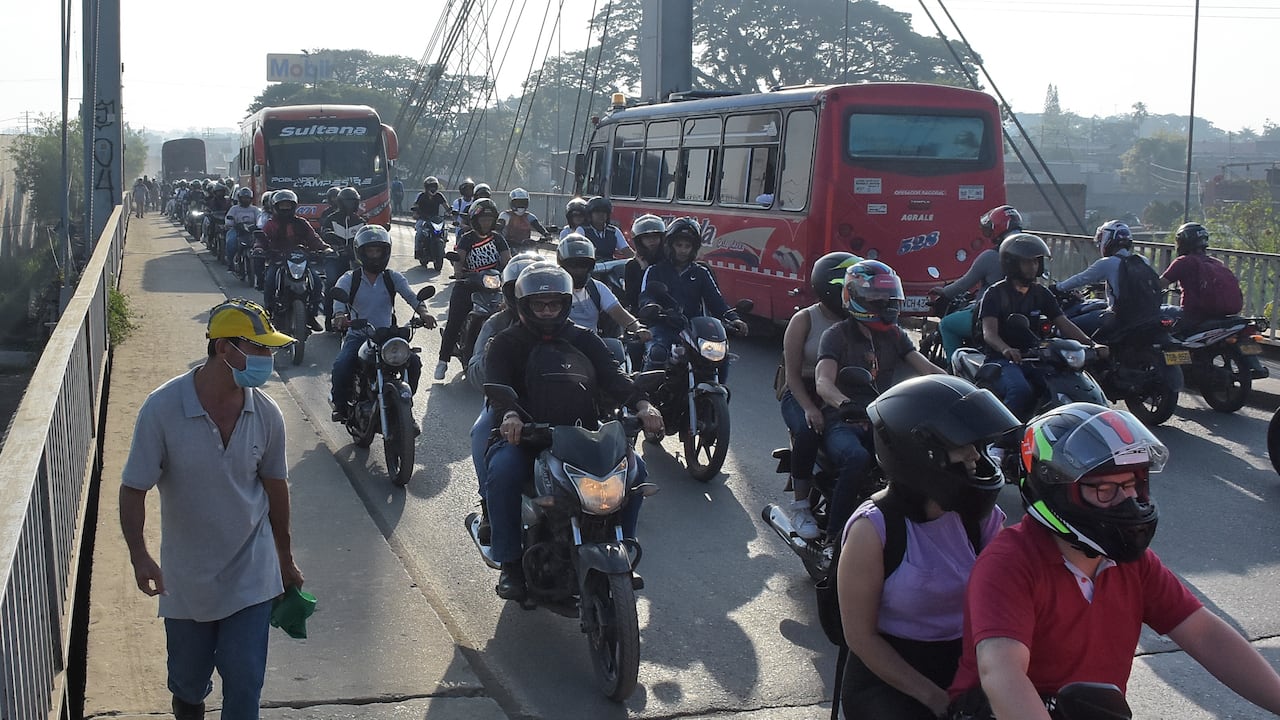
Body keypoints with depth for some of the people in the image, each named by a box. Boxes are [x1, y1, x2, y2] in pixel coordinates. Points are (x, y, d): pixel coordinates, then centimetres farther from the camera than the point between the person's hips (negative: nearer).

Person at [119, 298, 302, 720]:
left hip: (250, 574, 1)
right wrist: (139, 556, -28)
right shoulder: (162, 409, -19)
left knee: (245, 686, 0)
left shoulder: (266, 414, -10)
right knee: (188, 680, 19)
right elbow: (134, 488, -13)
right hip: (186, 577, 0)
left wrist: (285, 558, 14)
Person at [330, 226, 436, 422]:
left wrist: (423, 310, -34)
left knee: (413, 362, -22)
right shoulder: (349, 279, 3)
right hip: (358, 336, -1)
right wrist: (339, 315, -41)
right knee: (341, 365, -29)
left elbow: (410, 295, -11)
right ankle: (341, 404, 1)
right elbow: (339, 296, -16)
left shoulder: (393, 278, 7)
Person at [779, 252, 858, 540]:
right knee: (808, 431, -36)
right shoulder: (804, 320, -1)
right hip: (802, 395, -3)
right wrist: (809, 408, -23)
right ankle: (800, 506, -21)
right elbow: (792, 372, -6)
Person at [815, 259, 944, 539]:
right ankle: (834, 535, -25)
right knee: (858, 459, -37)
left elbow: (926, 368, 6)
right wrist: (845, 403, -41)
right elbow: (823, 382, -18)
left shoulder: (894, 335, 15)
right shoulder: (837, 335, -3)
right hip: (842, 422, -5)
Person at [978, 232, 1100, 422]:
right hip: (1002, 359, -6)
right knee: (1021, 391, -36)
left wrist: (1090, 343, -10)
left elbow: (1063, 323, 8)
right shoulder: (995, 293, -3)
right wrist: (1006, 349, -39)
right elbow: (989, 333, -16)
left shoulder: (1041, 293, 15)